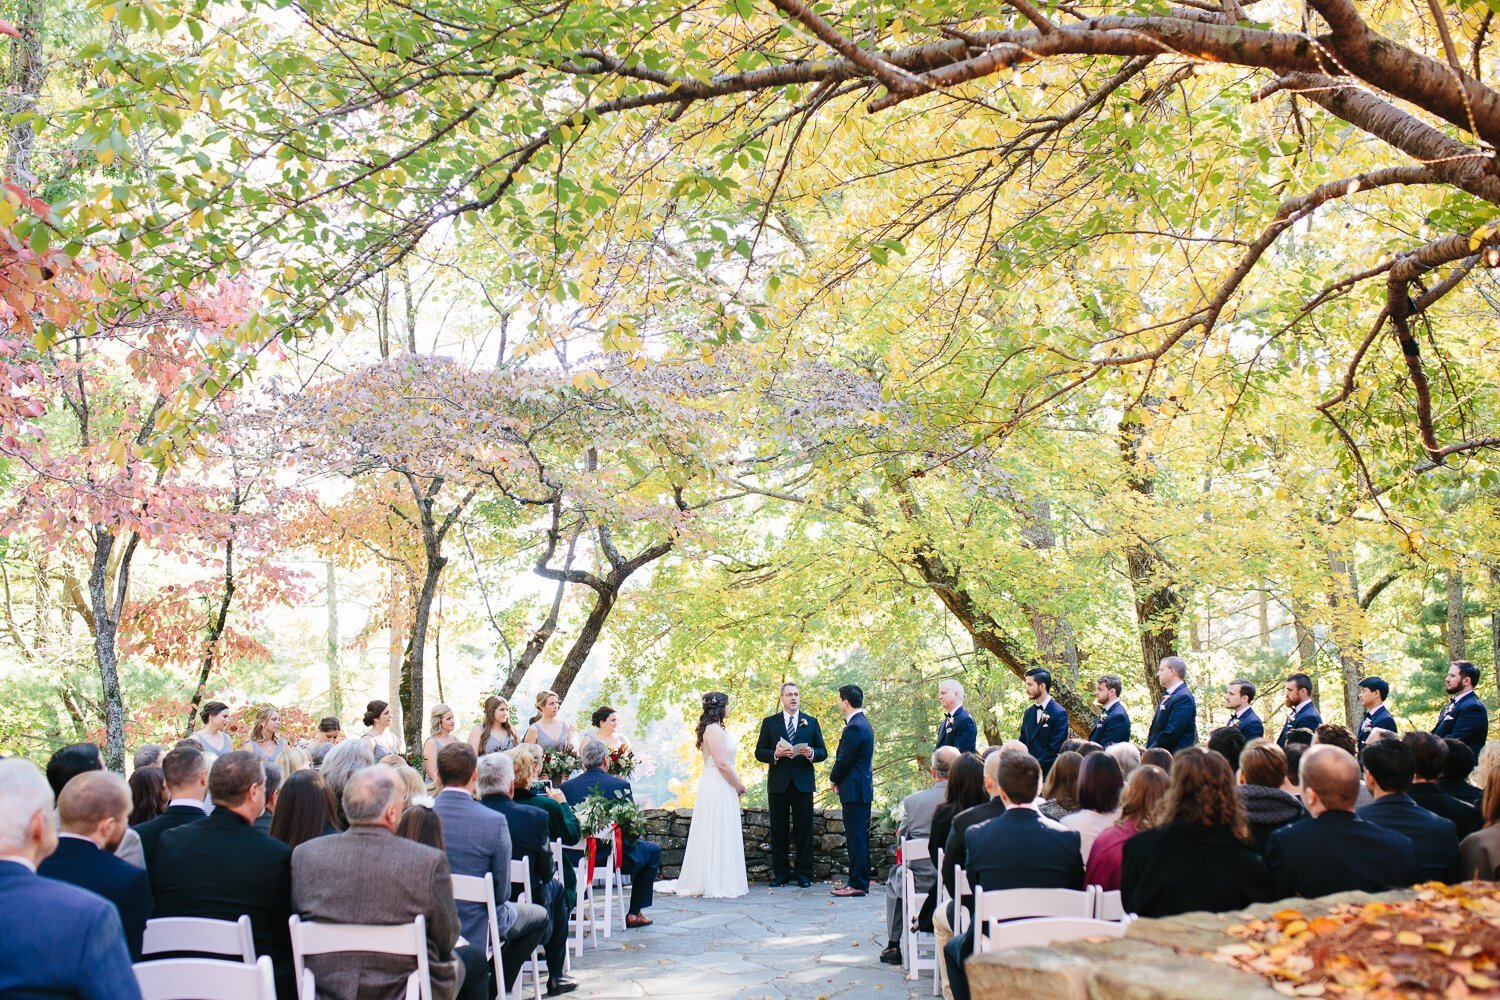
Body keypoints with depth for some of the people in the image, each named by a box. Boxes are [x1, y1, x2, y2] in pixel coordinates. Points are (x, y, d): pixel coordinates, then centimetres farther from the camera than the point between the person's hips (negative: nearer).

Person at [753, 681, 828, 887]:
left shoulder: (811, 722, 10)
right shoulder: (769, 722, 8)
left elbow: (823, 752, 8)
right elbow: (759, 752, 4)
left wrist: (811, 753, -14)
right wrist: (775, 754, -15)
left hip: (803, 783, 0)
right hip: (778, 784, 0)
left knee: (804, 830, 1)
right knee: (778, 830, 3)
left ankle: (804, 874, 8)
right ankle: (780, 873, 10)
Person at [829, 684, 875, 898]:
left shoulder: (854, 727, -17)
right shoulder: (862, 723, 15)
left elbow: (844, 760, -17)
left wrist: (834, 780, 0)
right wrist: (839, 780, 10)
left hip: (855, 790, -10)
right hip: (862, 788, 10)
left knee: (856, 837, -7)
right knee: (859, 837, 14)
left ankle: (858, 884, -4)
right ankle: (860, 881, 19)